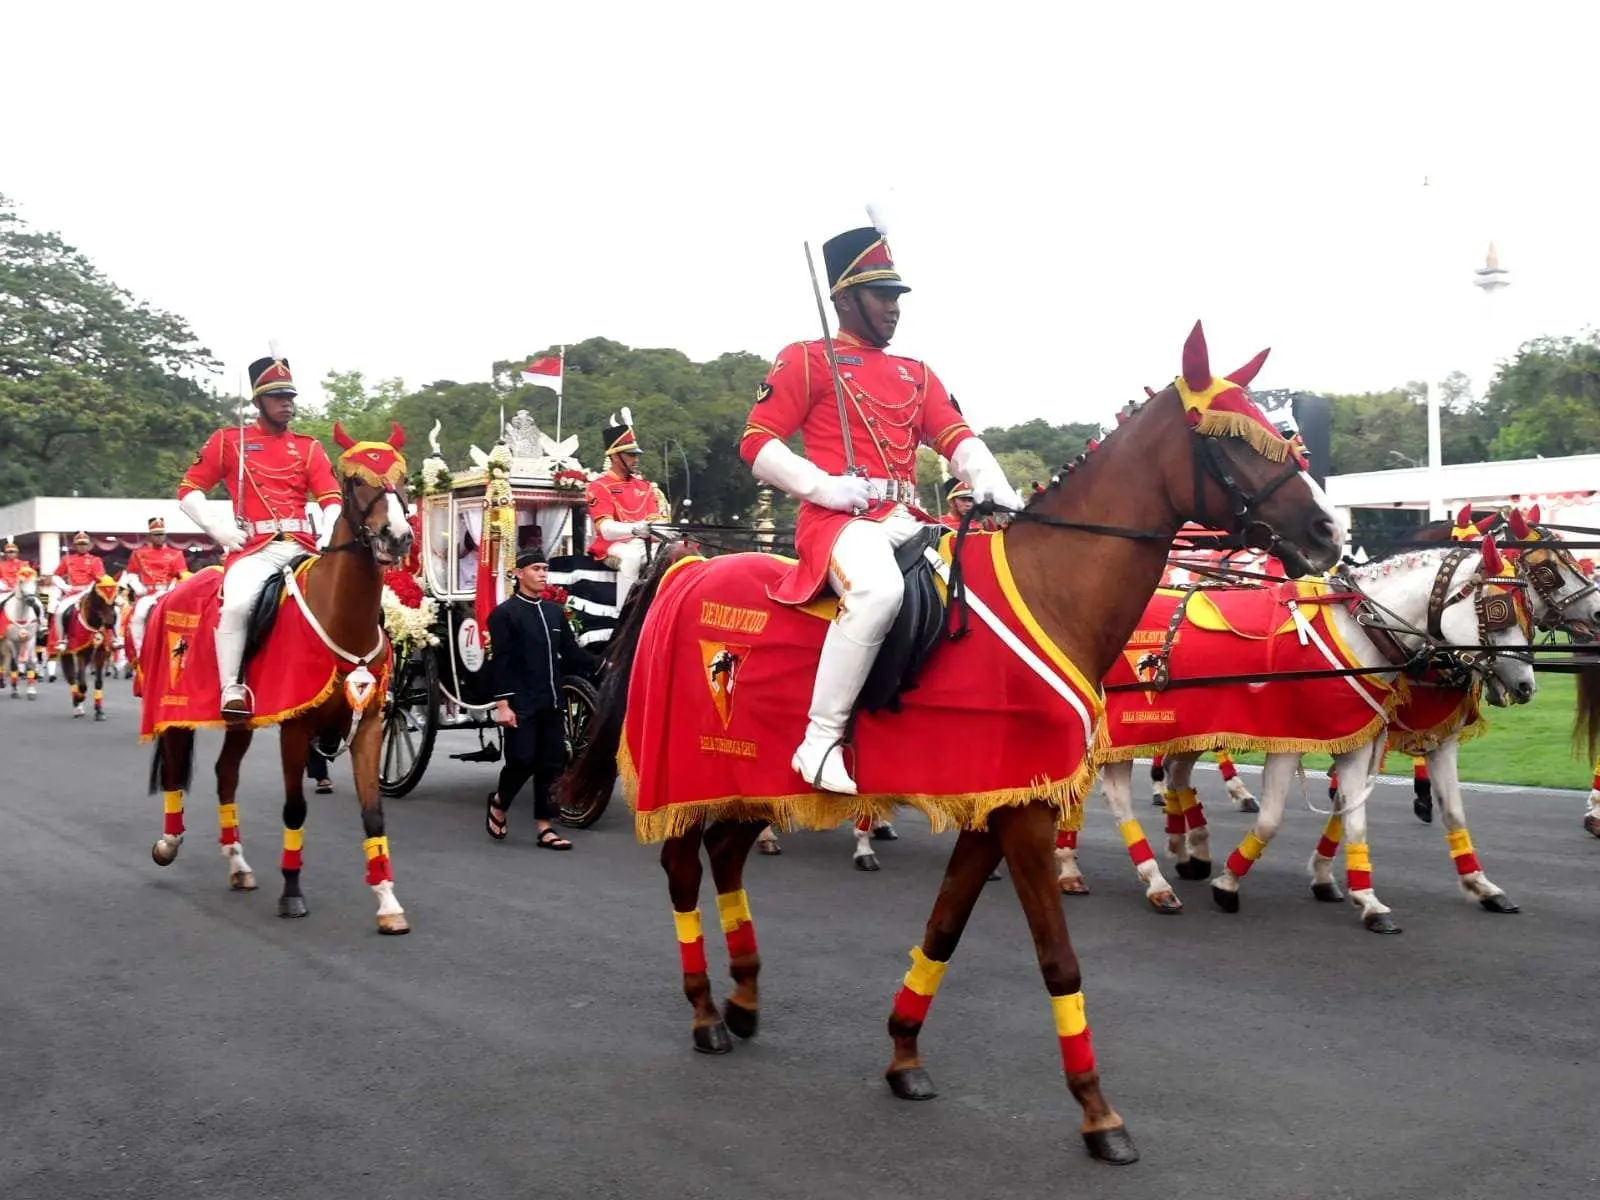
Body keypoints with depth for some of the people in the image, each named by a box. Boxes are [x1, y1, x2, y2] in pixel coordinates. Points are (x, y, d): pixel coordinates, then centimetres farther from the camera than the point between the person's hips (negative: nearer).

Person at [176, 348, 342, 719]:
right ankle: (231, 690, -20)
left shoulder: (309, 447, 17)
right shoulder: (228, 440, 11)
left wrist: (329, 537, -12)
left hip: (303, 547, 3)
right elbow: (188, 489, 10)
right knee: (236, 604, -31)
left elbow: (332, 500, 8)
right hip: (254, 548, -3)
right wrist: (218, 530, -5)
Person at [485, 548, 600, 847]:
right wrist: (502, 703, -14)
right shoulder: (504, 613, -4)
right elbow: (500, 662, -9)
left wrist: (602, 665, 4)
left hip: (551, 703, 6)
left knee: (552, 764, 5)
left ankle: (544, 827, 12)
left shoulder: (554, 611, 14)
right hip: (521, 705, -6)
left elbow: (572, 653, 15)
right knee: (522, 760, -7)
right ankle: (498, 804, 21)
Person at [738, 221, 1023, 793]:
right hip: (840, 518, -7)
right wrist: (823, 486, -16)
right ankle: (820, 741, -28)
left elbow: (960, 441, 12)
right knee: (878, 591, -37)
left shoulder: (917, 375, 23)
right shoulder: (806, 360, 6)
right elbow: (756, 442, -2)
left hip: (907, 522, 7)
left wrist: (1000, 492, -9)